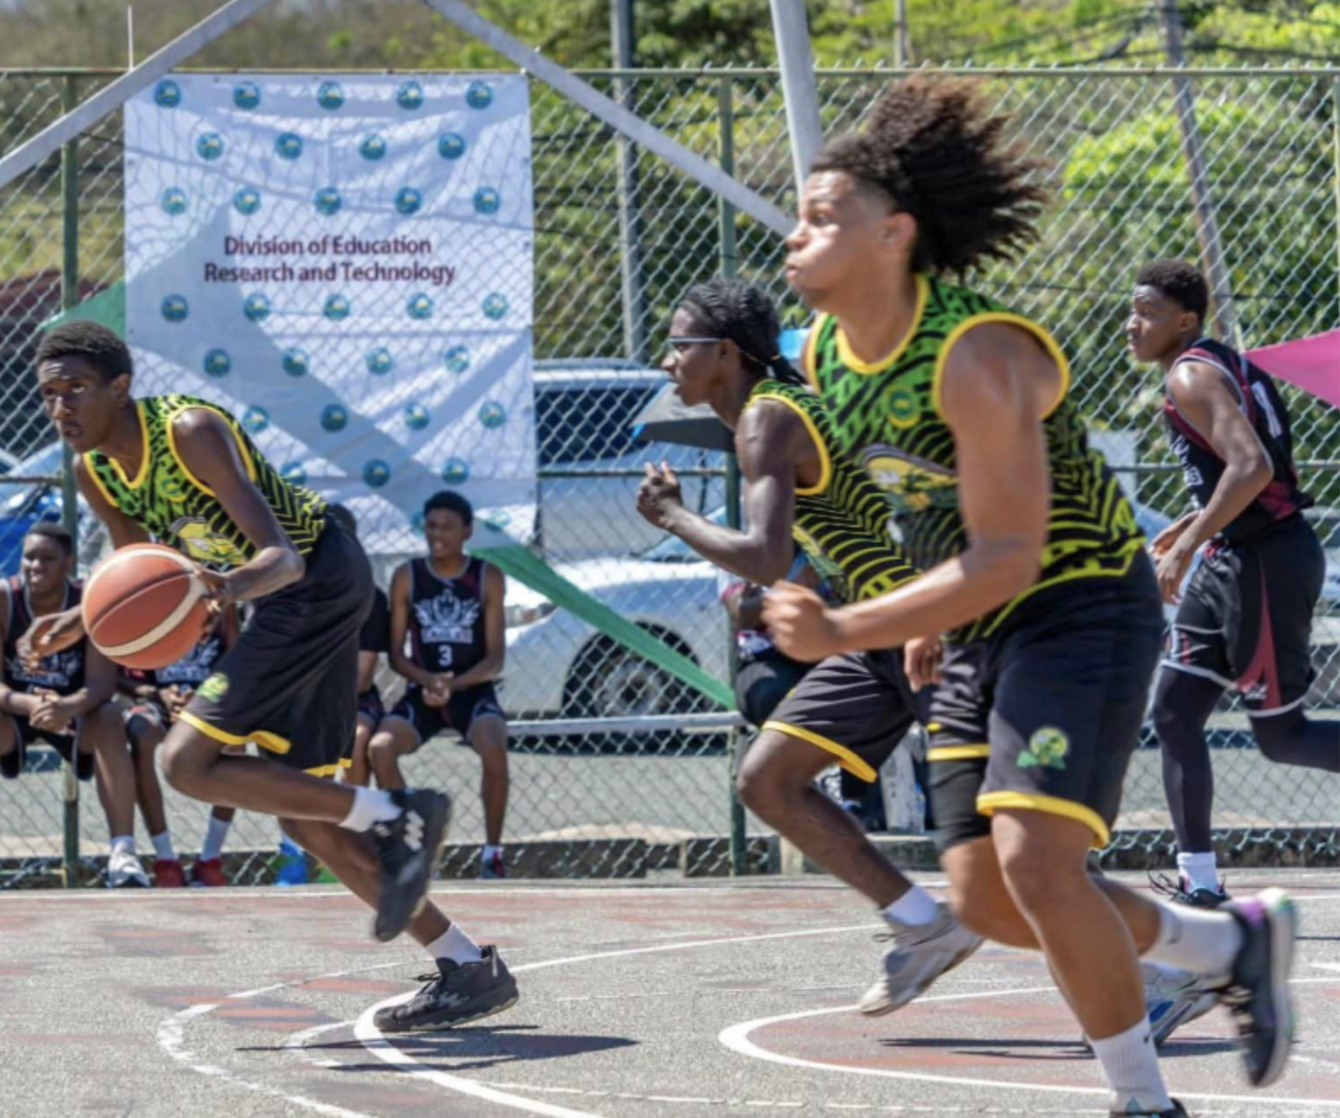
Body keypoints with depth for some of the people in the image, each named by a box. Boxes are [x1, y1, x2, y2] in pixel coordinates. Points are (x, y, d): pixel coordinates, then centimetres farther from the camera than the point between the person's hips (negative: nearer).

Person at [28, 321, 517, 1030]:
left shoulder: (191, 431, -24)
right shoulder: (94, 470, 1)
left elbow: (282, 557, -31)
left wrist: (233, 586, -52)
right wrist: (81, 621, -2)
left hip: (321, 579, -9)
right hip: (284, 599, 9)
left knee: (186, 763, -18)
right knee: (302, 813, 9)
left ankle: (398, 820, -13)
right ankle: (470, 970, 13)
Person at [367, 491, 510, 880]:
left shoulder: (487, 577, 1)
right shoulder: (407, 577, 4)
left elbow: (495, 658, -2)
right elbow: (396, 654, 3)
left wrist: (454, 684, -19)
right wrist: (427, 680, -18)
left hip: (473, 690, -2)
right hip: (422, 692, 2)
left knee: (494, 748, -33)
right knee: (380, 748, -27)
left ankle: (493, 853, -16)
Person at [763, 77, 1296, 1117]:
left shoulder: (977, 356, -26)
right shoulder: (825, 356, -1)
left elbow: (1008, 558, -28)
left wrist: (848, 634, -33)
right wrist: (925, 616, 16)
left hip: (1084, 609, -8)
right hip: (981, 632, 8)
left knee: (1036, 862, -22)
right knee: (986, 898, 2)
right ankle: (1238, 941, 23)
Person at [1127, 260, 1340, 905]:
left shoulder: (1190, 377, -14)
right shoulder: (1226, 366, 16)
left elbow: (1252, 467, -28)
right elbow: (1272, 475, 23)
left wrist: (1187, 546, -25)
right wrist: (1193, 526, 22)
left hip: (1266, 563, -10)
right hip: (1232, 562, 10)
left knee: (1280, 736, -3)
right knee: (1174, 712, 7)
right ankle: (1199, 883, 8)